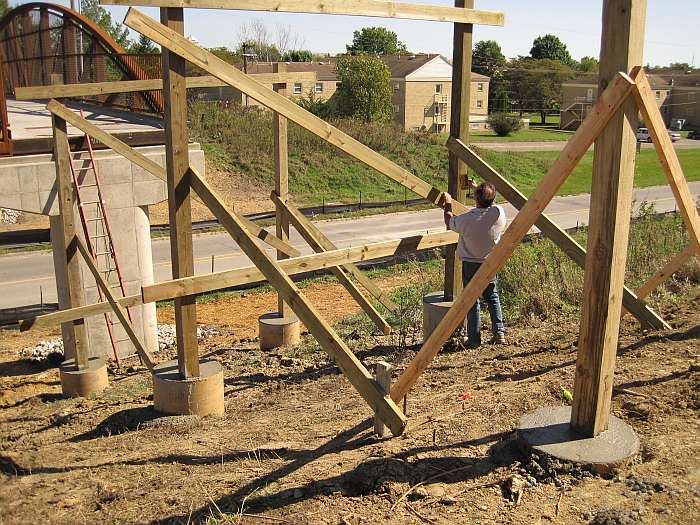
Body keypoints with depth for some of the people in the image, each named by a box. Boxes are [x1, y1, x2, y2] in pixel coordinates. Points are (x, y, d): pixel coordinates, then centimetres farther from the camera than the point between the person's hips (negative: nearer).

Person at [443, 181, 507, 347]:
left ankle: (474, 338, 10)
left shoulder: (467, 219, -25)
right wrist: (477, 189, 20)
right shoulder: (499, 213, -15)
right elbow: (488, 205, 10)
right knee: (492, 297, 19)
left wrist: (448, 205, 12)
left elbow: (449, 223, -3)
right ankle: (499, 333, 17)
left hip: (470, 264, -4)